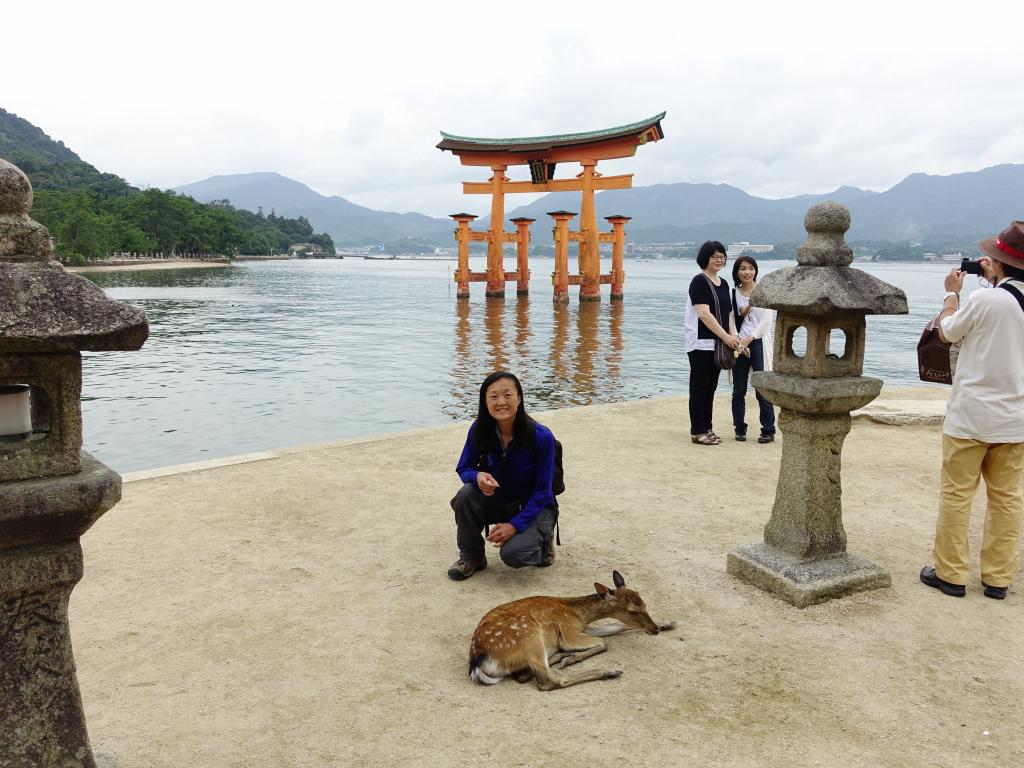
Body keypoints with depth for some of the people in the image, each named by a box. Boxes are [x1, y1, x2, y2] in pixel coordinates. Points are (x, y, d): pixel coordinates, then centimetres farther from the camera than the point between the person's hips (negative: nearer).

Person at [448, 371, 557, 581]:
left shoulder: (541, 436, -24)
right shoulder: (479, 430, -15)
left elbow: (542, 491, -17)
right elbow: (463, 469, -4)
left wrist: (515, 525, -26)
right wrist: (478, 476, -29)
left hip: (534, 508, -3)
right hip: (500, 502, 4)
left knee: (512, 553, -29)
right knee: (467, 494, -28)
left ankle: (541, 541, 7)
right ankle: (471, 556, -4)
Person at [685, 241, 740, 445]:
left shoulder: (723, 283, 15)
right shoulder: (700, 281, -10)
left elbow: (729, 313, 17)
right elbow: (703, 314, -18)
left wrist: (733, 335, 0)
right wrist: (726, 336, -18)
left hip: (717, 343, 8)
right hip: (701, 344, -8)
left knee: (711, 388, 12)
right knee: (699, 388, -3)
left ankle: (707, 429, 20)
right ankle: (697, 432, 2)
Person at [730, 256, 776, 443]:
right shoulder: (733, 293, 7)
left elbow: (766, 321, -6)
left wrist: (749, 339, -11)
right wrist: (738, 343, -10)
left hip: (758, 342, -3)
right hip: (738, 344, 3)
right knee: (739, 389, 6)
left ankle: (768, 430, 3)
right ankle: (740, 428, 16)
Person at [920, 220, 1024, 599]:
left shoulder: (982, 300, -16)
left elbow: (946, 332, 1)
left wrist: (952, 293, 16)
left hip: (971, 415, -5)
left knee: (956, 494, 5)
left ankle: (951, 574, 12)